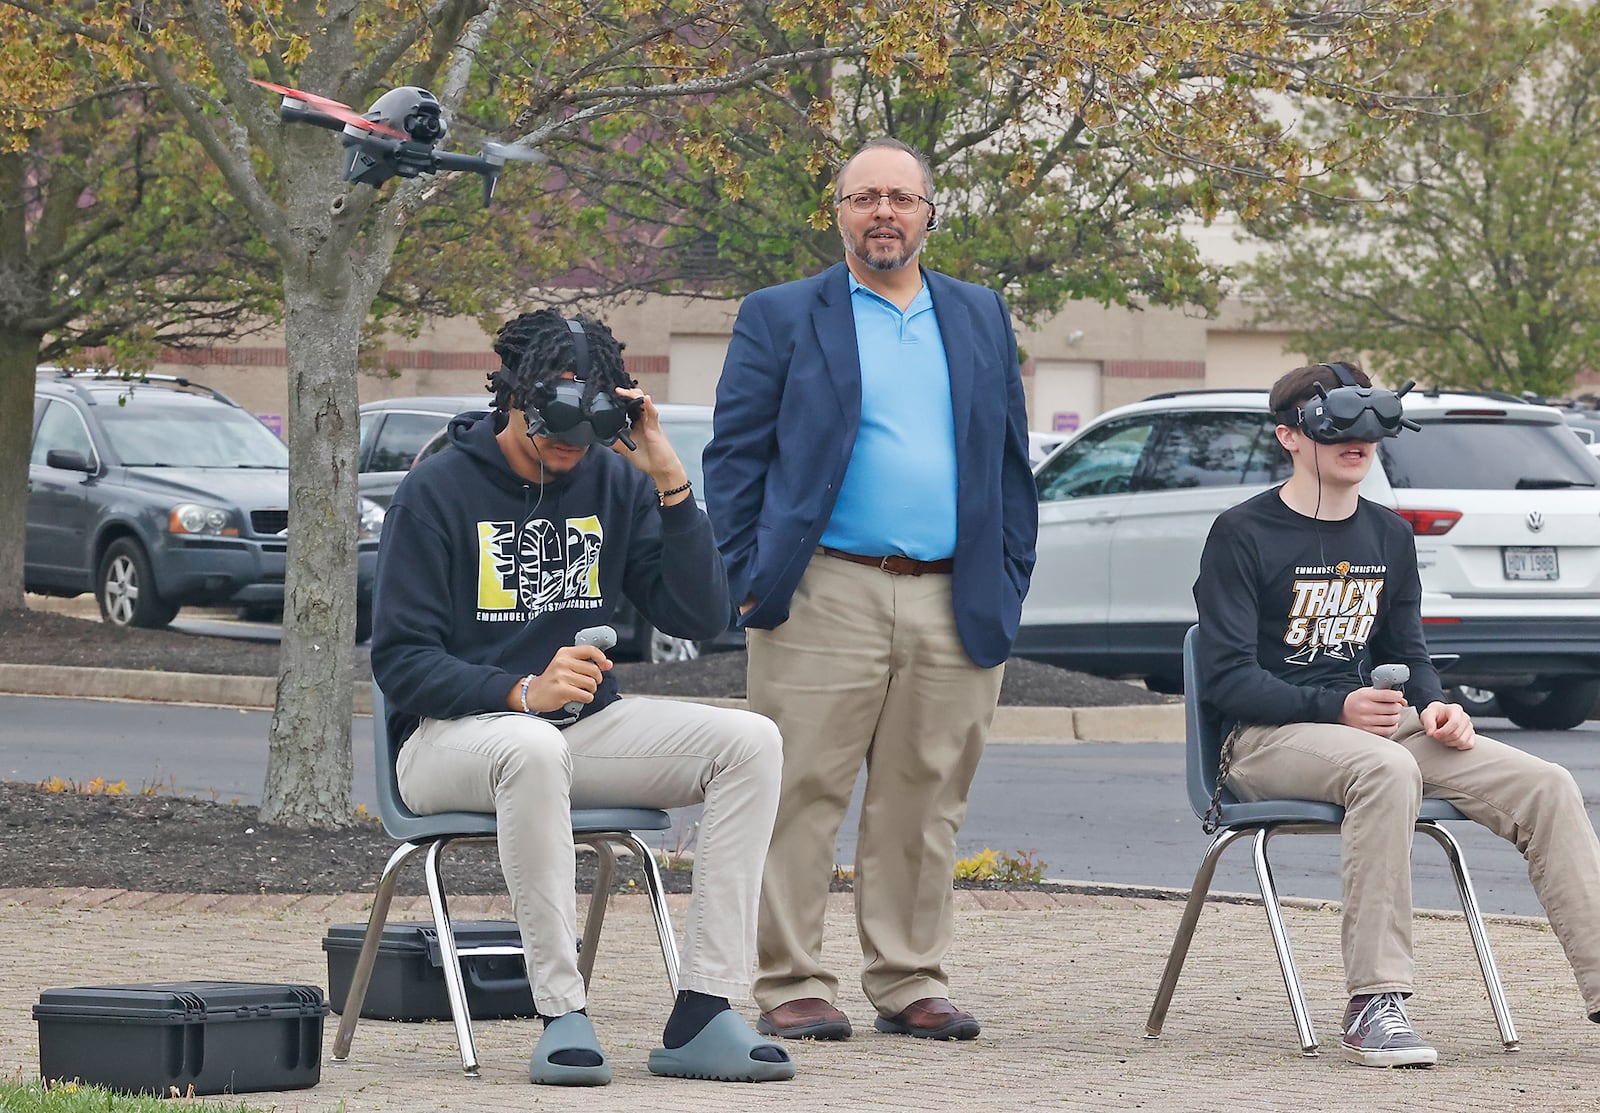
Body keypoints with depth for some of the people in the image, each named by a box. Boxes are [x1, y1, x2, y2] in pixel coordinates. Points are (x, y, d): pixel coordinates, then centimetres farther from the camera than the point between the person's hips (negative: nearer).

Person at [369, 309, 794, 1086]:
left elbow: (701, 618, -1)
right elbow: (399, 659, -12)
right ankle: (562, 1014, -36)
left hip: (584, 727, 5)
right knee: (534, 748, -41)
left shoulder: (614, 483, 6)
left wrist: (670, 483, -12)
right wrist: (522, 692, -27)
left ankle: (702, 1015, -24)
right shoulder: (439, 491, -7)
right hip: (453, 735, -5)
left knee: (751, 743, -18)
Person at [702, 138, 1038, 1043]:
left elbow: (1011, 465, 17)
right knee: (805, 797, -4)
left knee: (926, 805, 5)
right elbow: (735, 455, 4)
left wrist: (1007, 587, 9)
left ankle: (911, 983, 11)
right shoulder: (782, 318, 7)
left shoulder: (982, 319, 17)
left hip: (954, 606, 3)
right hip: (826, 593, -3)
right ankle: (792, 985, 0)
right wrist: (748, 580, -5)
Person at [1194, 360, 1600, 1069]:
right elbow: (1226, 677, -11)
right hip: (1267, 738, -7)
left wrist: (1434, 706, -1)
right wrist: (1337, 709, -22)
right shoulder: (1243, 536, -4)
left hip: (1379, 724, 7)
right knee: (1386, 768, -40)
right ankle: (1374, 1009, -42)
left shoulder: (1388, 536, 16)